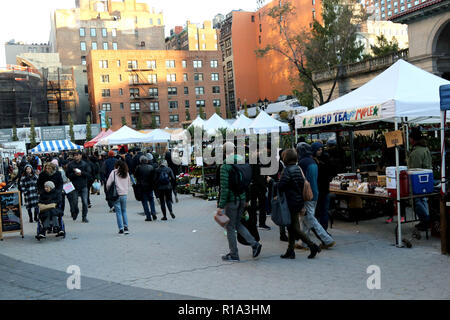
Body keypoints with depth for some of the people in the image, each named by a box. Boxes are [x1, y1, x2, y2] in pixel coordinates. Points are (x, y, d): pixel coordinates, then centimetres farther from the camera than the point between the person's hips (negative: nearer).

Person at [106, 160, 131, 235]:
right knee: (124, 211, 15)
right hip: (124, 195, 3)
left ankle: (121, 229, 2)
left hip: (116, 194, -3)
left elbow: (108, 184, -8)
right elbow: (129, 183, 13)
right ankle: (126, 227, 5)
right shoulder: (127, 173, 6)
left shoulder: (114, 172, -7)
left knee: (118, 212, 3)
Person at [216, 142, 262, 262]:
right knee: (237, 224, 21)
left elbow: (224, 187, -19)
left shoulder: (225, 166, -14)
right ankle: (254, 244, 8)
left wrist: (221, 206, -16)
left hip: (231, 200, -7)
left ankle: (234, 255, 14)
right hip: (242, 198, 7)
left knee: (230, 227, 6)